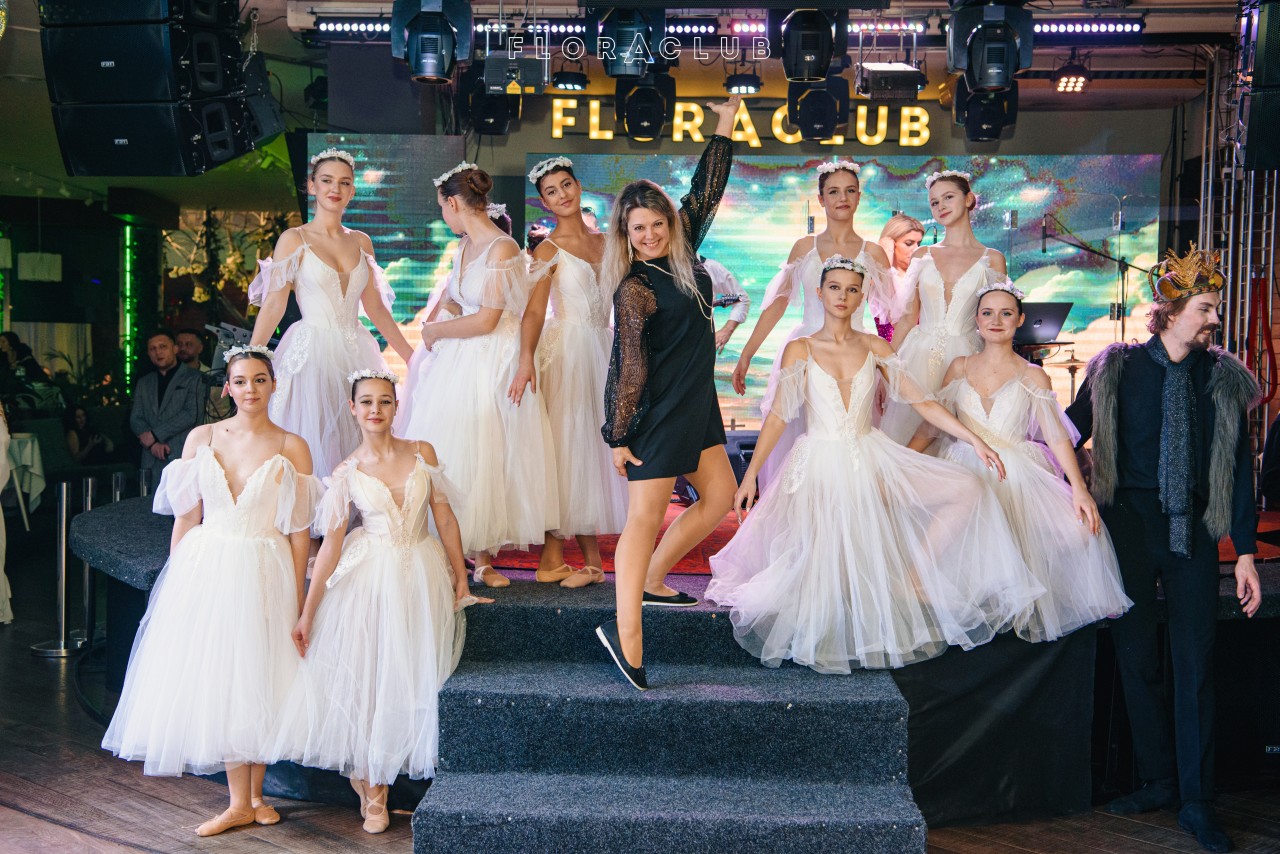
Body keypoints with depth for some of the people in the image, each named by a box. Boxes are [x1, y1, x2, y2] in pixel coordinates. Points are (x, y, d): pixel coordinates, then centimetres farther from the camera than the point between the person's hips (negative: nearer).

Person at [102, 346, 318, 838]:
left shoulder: (291, 448, -1)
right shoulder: (202, 439, 5)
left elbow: (299, 531, -1)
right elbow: (186, 518, 6)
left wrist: (296, 598, -3)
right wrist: (175, 582, 3)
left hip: (264, 572, -2)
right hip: (205, 570, 2)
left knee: (259, 678, 3)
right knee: (217, 679, 2)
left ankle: (254, 793, 20)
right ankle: (241, 802, 11)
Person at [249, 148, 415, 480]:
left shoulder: (361, 242, 12)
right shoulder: (294, 240, 0)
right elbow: (273, 305, -5)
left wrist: (410, 355, 14)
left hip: (356, 354, 4)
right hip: (311, 353, -4)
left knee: (357, 450, 5)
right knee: (312, 449, -3)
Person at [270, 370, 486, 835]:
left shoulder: (422, 453, 0)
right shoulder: (346, 473, -2)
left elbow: (444, 517, 4)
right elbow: (331, 544, -3)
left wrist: (460, 575, 3)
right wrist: (306, 614, -5)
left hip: (420, 577, 1)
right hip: (367, 578, -1)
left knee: (405, 682, 5)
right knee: (363, 677, 4)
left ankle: (377, 782, 23)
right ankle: (369, 785, 25)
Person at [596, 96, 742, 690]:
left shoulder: (682, 252, 6)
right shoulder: (635, 289, -15)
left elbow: (706, 191, 15)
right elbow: (626, 367, -17)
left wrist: (725, 124, 15)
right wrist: (618, 435, -17)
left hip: (696, 406, 9)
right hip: (654, 416, -9)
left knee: (720, 497, 15)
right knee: (645, 516, -9)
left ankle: (653, 581, 24)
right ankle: (626, 635, -7)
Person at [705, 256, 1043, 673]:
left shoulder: (875, 348, 9)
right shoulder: (800, 350, 3)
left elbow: (922, 403, 6)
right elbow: (778, 416, -1)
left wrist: (975, 440, -3)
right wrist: (750, 475, -8)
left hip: (872, 459, 4)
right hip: (821, 463, -3)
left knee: (969, 489, -13)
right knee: (826, 572, -25)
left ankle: (913, 577, -5)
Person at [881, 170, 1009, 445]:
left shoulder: (992, 259, 6)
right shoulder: (922, 256, 10)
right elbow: (907, 318, 10)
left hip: (964, 357, -1)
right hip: (919, 355, 2)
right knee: (907, 434, -1)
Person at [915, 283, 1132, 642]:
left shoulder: (1032, 377, 7)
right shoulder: (960, 368, 13)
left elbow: (1057, 435, -1)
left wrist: (1079, 489, -13)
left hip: (1017, 479, -1)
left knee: (1079, 527, -25)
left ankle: (1025, 612, -5)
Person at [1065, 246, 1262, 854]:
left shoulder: (1224, 379, 4)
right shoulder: (1116, 371, 1)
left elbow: (1239, 467, 5)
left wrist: (1245, 552, 2)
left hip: (1193, 530, 1)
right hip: (1128, 524, 0)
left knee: (1195, 661, 0)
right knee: (1138, 656, 6)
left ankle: (1195, 801, 10)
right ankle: (1158, 781, 22)